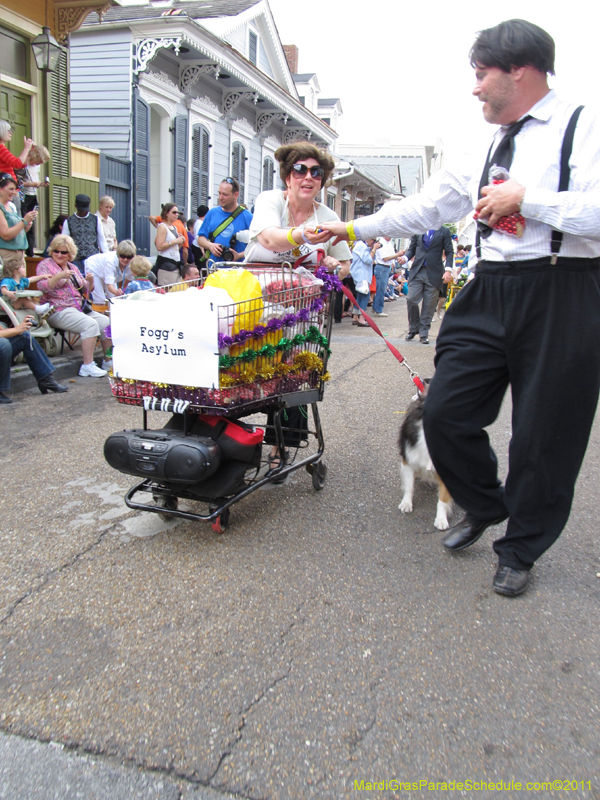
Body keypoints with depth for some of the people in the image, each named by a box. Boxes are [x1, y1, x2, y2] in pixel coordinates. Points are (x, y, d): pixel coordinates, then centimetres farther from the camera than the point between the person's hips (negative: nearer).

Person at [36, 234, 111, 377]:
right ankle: (87, 366, -28)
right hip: (59, 311, -7)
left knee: (106, 322, -12)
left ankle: (108, 362, -1)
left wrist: (90, 281, -3)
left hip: (79, 308, 7)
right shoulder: (45, 264, 2)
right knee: (91, 324, -29)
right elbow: (42, 286, -15)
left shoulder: (72, 267, 20)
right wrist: (59, 276, -30)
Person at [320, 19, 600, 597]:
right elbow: (426, 206, 21)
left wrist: (524, 199, -15)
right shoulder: (488, 149, 19)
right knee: (444, 411, 2)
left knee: (543, 438, 3)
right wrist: (353, 228, 19)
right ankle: (483, 506, 31)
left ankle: (520, 551, 25)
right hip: (489, 293, 6)